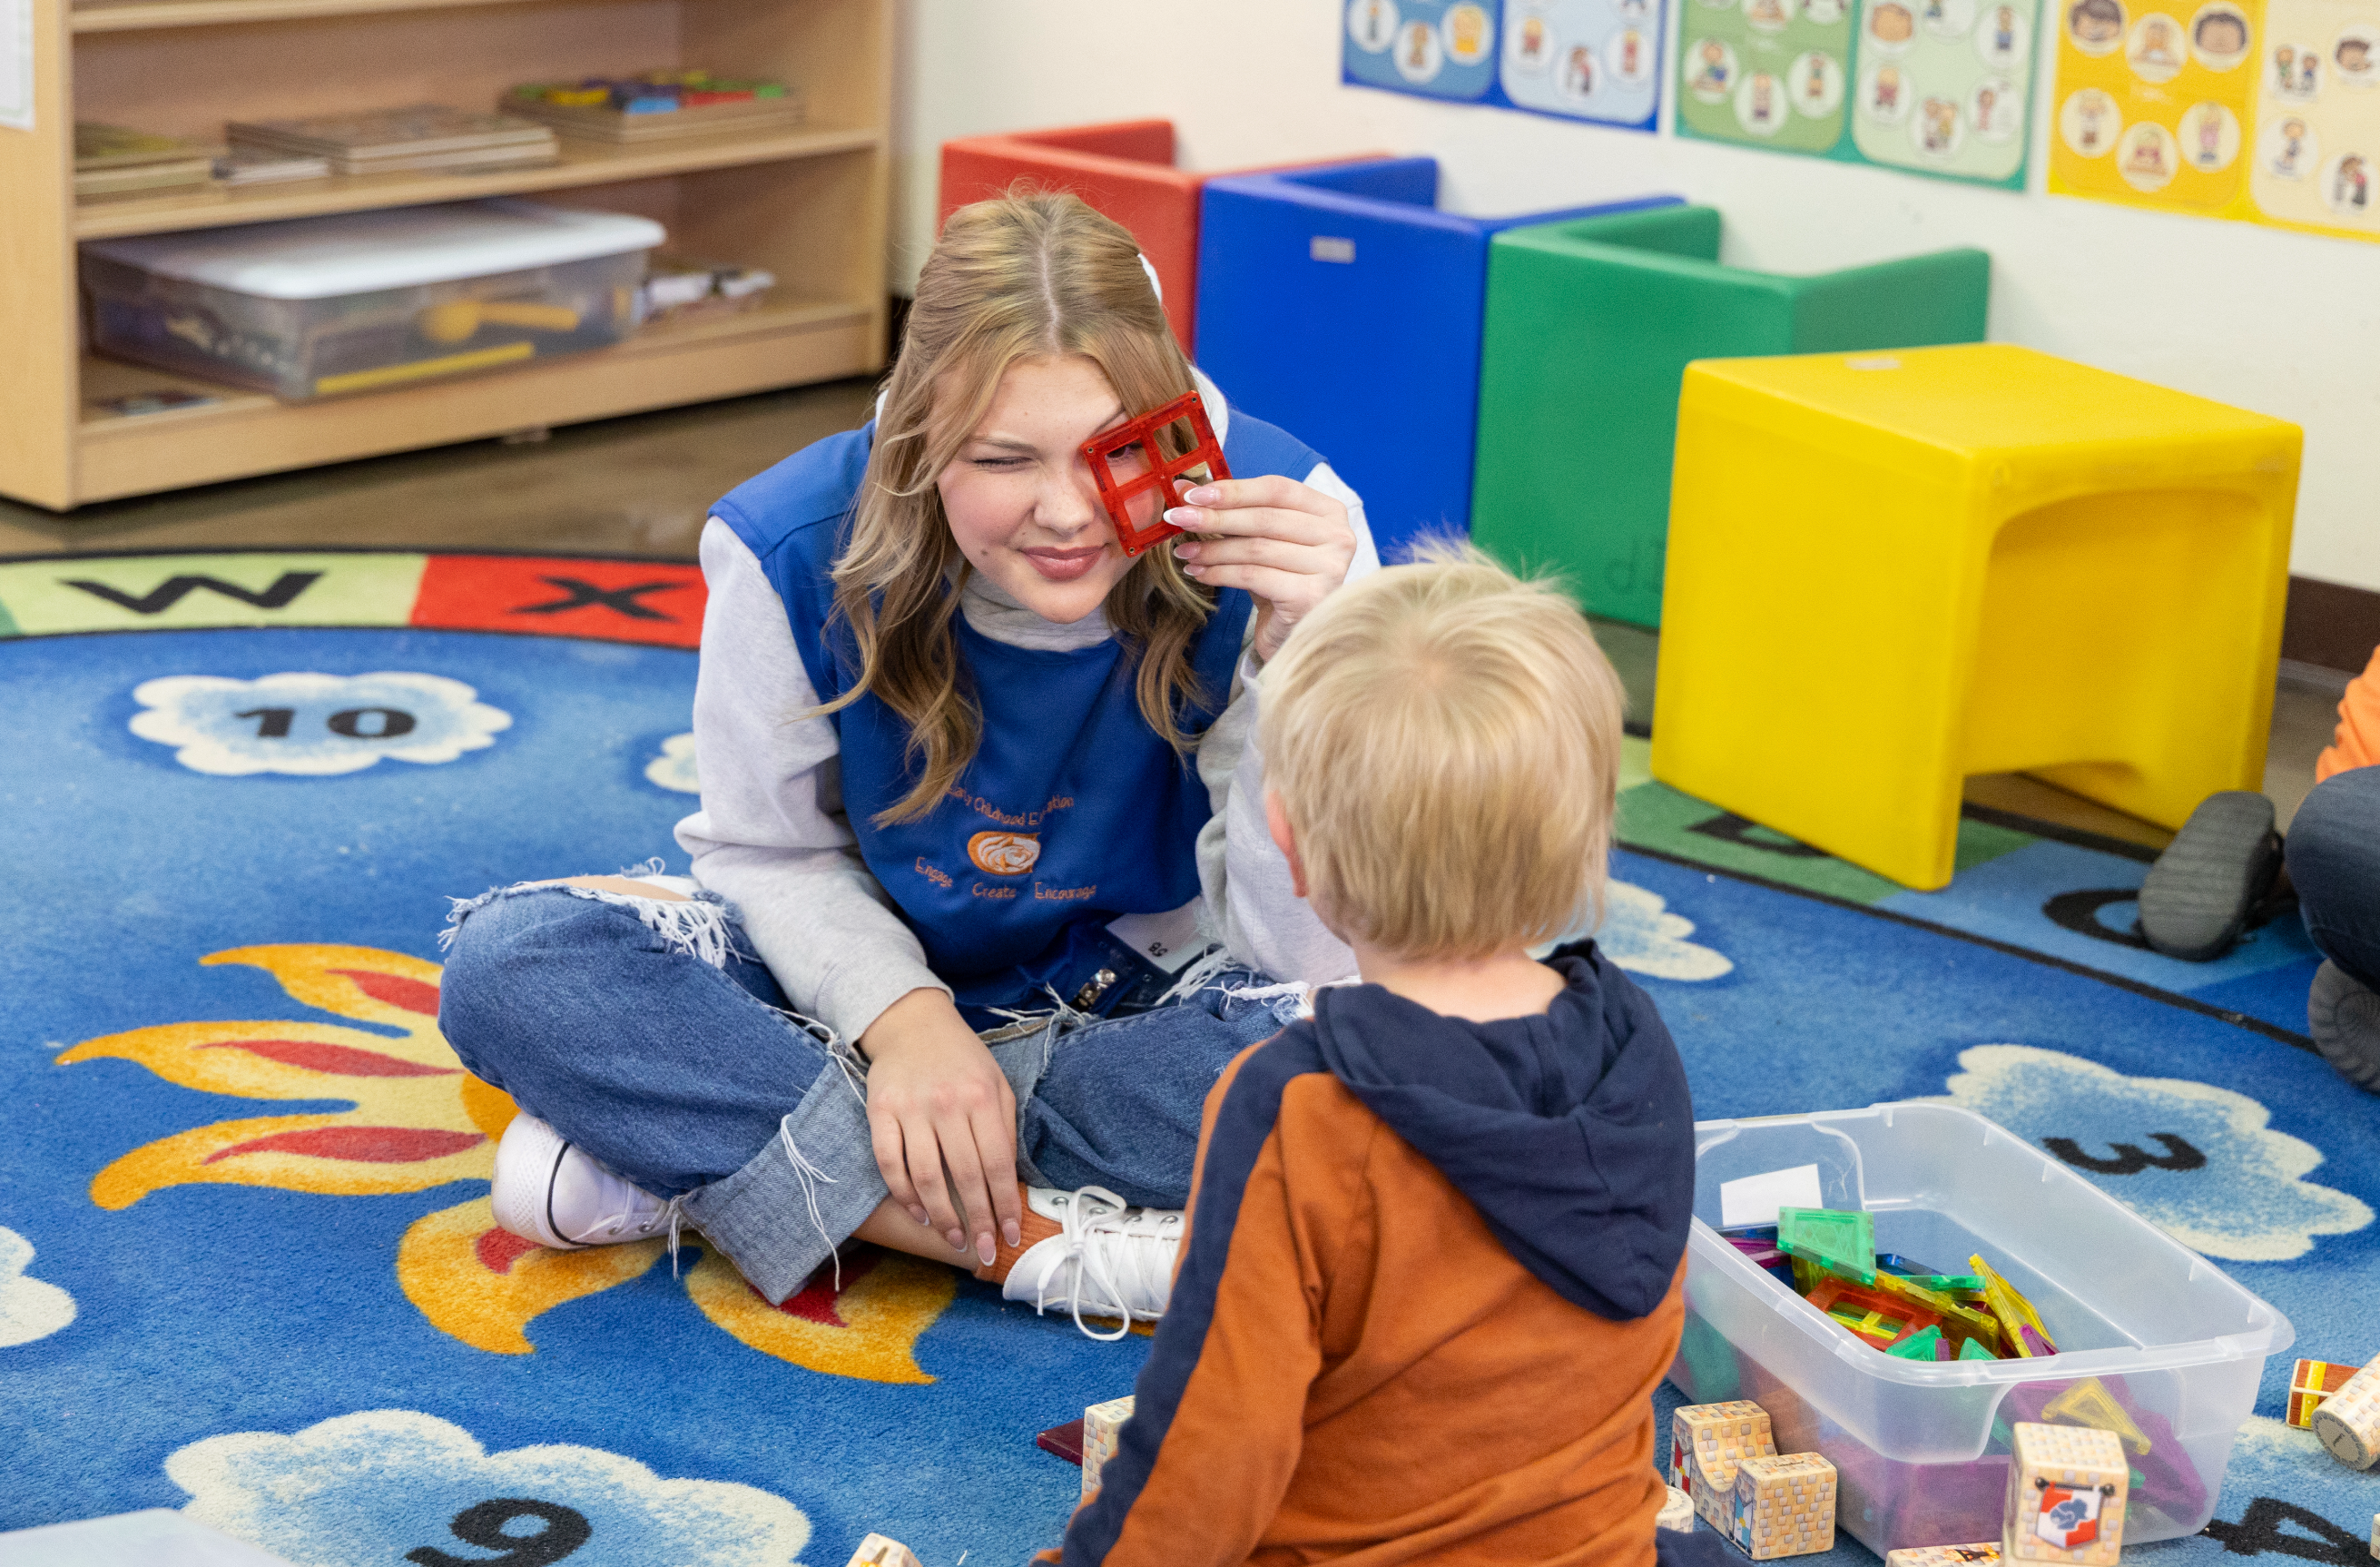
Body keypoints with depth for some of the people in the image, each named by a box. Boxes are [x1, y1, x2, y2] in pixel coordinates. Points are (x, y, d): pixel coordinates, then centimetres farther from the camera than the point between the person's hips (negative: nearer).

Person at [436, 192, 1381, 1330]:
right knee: (512, 963, -25)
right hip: (870, 964, 1)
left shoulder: (1279, 529, -25)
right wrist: (902, 1016, -23)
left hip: (1141, 993, 0)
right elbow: (771, 849, -4)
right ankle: (1040, 1242, -28)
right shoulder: (795, 548, -22)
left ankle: (707, 1153, -24)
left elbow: (1315, 958, -25)